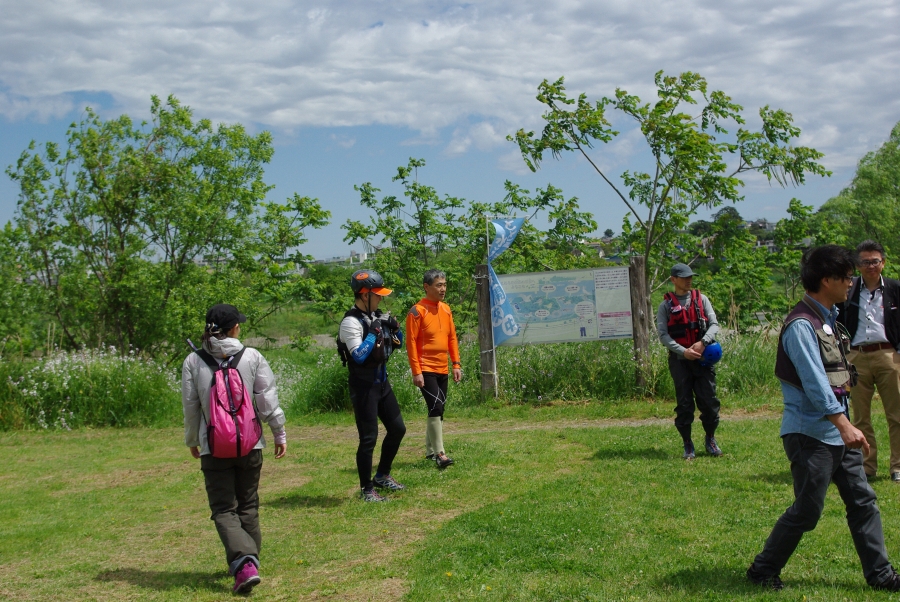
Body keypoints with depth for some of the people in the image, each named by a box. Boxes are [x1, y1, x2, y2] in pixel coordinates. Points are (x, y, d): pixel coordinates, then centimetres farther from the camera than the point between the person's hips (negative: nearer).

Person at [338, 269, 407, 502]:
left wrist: (395, 328, -2)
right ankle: (366, 489, 10)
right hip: (363, 386, -9)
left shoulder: (377, 316, 8)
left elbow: (396, 345, 17)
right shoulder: (351, 321, -17)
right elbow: (359, 356, -26)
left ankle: (382, 476, 31)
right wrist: (373, 332, -23)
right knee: (369, 438, -3)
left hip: (382, 382, 9)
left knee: (397, 429, 15)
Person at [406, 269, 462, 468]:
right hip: (426, 369, -7)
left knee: (438, 409, 12)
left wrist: (456, 364, 9)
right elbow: (411, 342, -13)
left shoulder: (446, 309, 10)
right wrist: (416, 371, -16)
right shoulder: (417, 311, -11)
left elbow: (452, 338, 15)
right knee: (436, 407, -15)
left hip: (442, 369, 7)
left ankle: (430, 450, 23)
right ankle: (439, 453, -12)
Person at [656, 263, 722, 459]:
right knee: (684, 402, 2)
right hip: (679, 359, -2)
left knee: (709, 400, 2)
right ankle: (687, 444, 13)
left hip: (703, 357, 2)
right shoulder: (666, 305, 3)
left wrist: (703, 342, -15)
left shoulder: (701, 299, 10)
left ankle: (710, 439, 21)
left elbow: (714, 324, 3)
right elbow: (662, 334, -5)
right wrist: (683, 351, -16)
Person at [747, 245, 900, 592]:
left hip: (836, 432, 10)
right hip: (810, 433, -9)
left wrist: (845, 426, 20)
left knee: (862, 500, 11)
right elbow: (814, 382, -26)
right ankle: (763, 570, 12)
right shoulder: (802, 325, -18)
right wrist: (845, 425, -32)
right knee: (807, 510, -2)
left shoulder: (829, 318, 12)